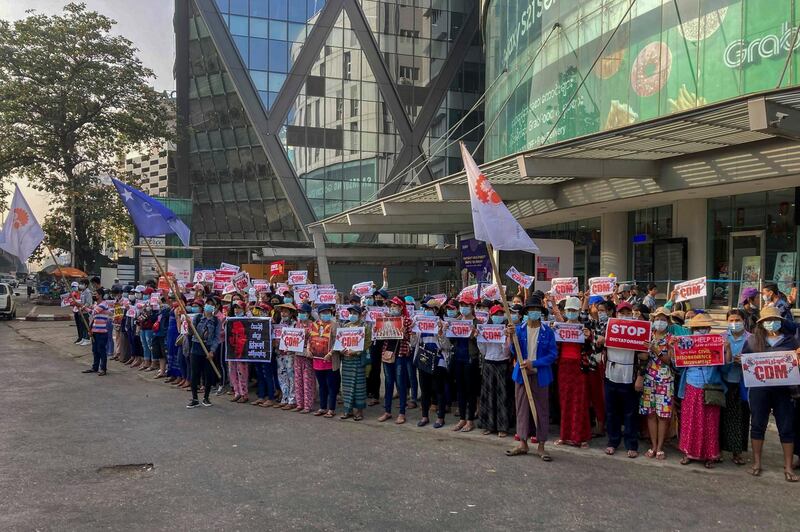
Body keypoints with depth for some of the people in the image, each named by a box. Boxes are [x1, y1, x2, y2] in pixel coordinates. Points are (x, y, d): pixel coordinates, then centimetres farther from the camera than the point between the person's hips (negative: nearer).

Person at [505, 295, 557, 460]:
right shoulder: (519, 329, 4)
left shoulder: (547, 332, -2)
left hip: (540, 376, -2)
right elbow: (514, 352, -1)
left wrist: (533, 363, -15)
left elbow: (553, 354, -6)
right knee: (522, 408, 7)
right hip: (521, 374, 2)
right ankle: (523, 443, 17)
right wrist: (512, 337, -19)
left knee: (541, 410, 3)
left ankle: (541, 445, 11)